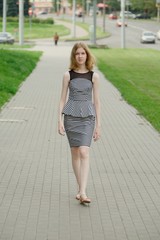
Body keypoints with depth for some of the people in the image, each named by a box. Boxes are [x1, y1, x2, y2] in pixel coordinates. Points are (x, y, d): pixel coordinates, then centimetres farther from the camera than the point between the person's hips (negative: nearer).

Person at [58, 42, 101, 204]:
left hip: (87, 117, -1)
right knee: (75, 153, 6)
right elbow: (63, 99, 5)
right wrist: (60, 120, -4)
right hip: (71, 115, 1)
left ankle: (83, 193, -20)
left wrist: (98, 125, 3)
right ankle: (80, 189, 18)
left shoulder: (94, 76, 3)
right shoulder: (68, 75, 3)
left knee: (84, 152, -15)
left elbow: (96, 101, 5)